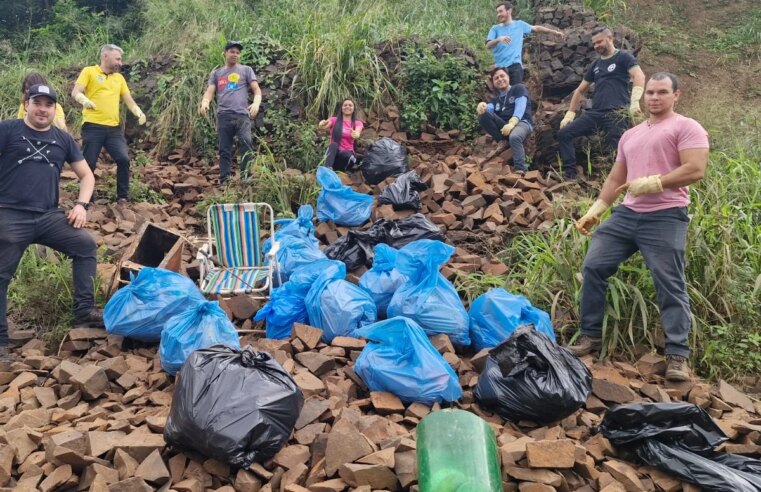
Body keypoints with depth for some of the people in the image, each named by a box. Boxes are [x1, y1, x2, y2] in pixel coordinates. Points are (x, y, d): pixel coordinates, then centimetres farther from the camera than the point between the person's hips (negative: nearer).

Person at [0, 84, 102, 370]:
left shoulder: (62, 139, 14)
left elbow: (86, 175, 18)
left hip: (48, 215, 3)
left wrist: (81, 205, 1)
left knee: (85, 245, -13)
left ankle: (84, 312, -7)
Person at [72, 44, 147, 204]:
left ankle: (123, 197, 2)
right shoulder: (89, 72, 4)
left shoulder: (119, 78, 19)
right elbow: (75, 92, -5)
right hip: (92, 126, -4)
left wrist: (139, 113, -4)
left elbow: (129, 100, 16)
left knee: (124, 159, -9)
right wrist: (84, 100, -29)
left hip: (114, 128, 4)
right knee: (89, 163, -1)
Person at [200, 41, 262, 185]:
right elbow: (209, 92, 11)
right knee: (224, 151, 4)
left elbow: (256, 90, 5)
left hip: (242, 115, -2)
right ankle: (224, 181, 8)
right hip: (223, 115, 3)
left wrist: (256, 103, -17)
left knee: (247, 145, -19)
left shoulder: (246, 70, 14)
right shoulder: (216, 73, 21)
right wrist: (204, 103, -13)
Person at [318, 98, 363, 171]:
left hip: (347, 153, -1)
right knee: (333, 145, -34)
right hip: (333, 154, 1)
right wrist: (322, 125, -38)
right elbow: (325, 126, -12)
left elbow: (357, 133, -15)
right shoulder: (334, 119, 9)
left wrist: (355, 134, -41)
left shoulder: (357, 123, 8)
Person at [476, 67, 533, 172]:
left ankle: (520, 170, -49)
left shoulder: (519, 88, 11)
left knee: (514, 137, -40)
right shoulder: (495, 99, 24)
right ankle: (503, 142, -19)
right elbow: (488, 109, 1)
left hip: (521, 123, -4)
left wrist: (511, 123, -27)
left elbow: (520, 107, -8)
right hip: (502, 126, 5)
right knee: (483, 115, -18)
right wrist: (482, 108, -27)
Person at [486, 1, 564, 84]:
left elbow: (536, 28, 23)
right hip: (499, 66, 1)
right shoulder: (495, 28, 8)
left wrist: (555, 32, 26)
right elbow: (488, 46, -5)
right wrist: (498, 39, -25)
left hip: (515, 65, -1)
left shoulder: (520, 25, 11)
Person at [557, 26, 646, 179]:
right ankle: (570, 174, -7)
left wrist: (635, 102, -30)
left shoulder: (623, 57, 3)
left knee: (616, 151, -8)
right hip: (595, 113, 6)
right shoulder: (595, 65, 22)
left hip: (617, 114, -6)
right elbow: (580, 90, 27)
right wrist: (570, 113, 18)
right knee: (564, 133, -6)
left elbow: (639, 76, -14)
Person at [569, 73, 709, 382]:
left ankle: (678, 355, 3)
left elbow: (696, 170, -12)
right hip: (626, 214, 7)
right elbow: (615, 179, 24)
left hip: (665, 218, -6)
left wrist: (653, 183, -17)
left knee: (670, 286, -5)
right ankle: (591, 335, 12)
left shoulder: (687, 128, 1)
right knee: (593, 266, 0)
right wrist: (596, 209, 15)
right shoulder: (630, 135, 22)